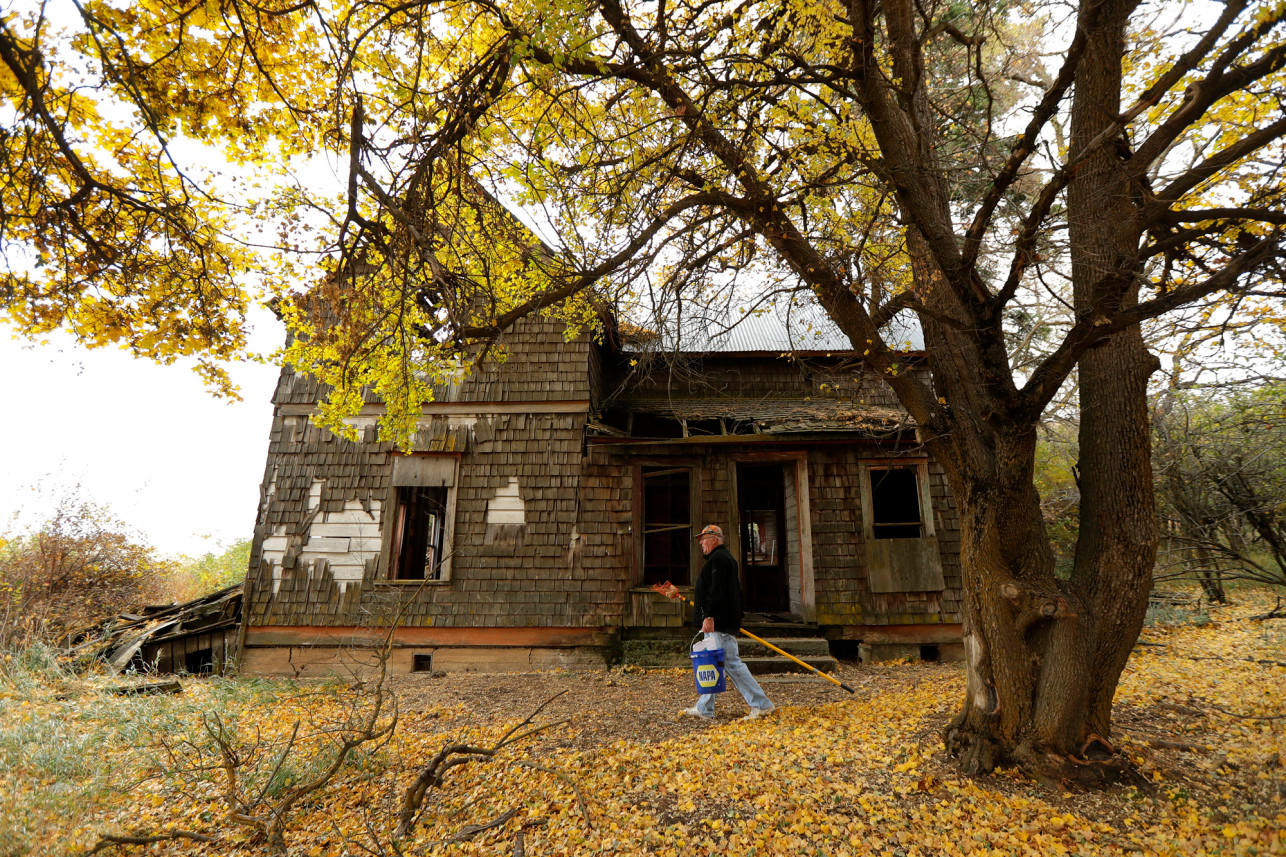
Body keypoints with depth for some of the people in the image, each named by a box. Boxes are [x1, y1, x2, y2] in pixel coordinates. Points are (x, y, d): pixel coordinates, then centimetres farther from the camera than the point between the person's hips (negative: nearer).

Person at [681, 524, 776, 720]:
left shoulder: (718, 559, -13)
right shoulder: (725, 557, 20)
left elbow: (716, 591, -23)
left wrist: (709, 616, -27)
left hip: (719, 623, -11)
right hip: (719, 623, 11)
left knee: (732, 664, -7)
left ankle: (762, 704, 0)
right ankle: (704, 708, 19)